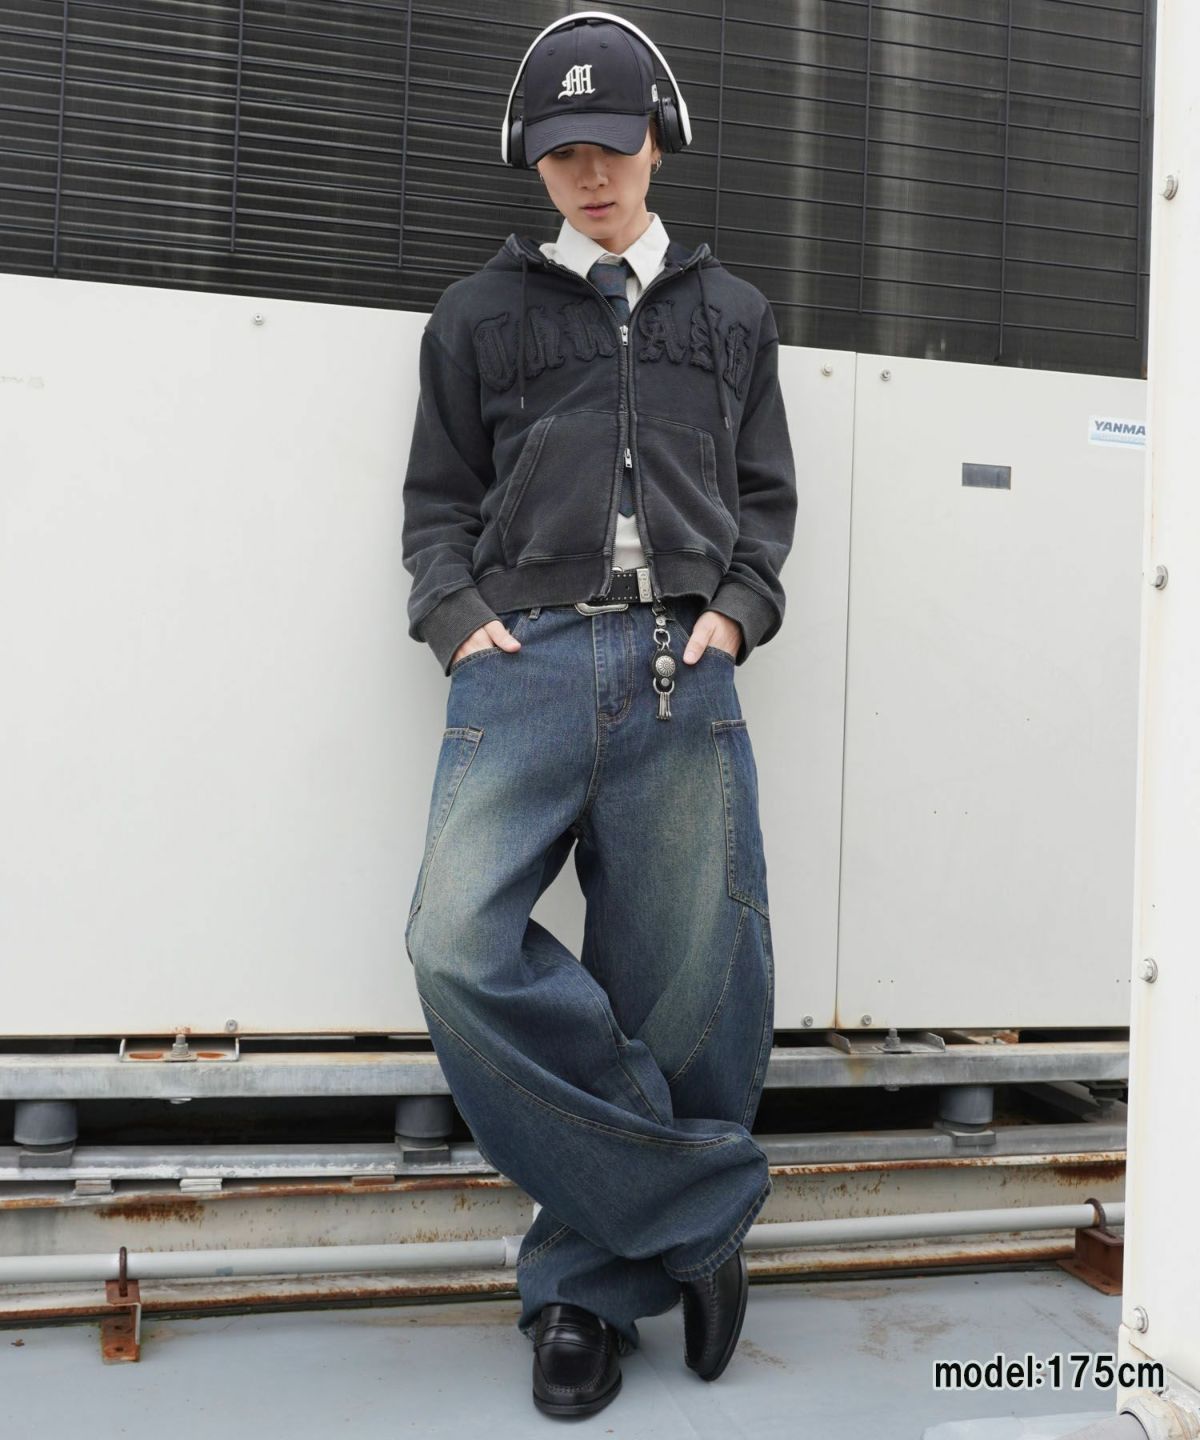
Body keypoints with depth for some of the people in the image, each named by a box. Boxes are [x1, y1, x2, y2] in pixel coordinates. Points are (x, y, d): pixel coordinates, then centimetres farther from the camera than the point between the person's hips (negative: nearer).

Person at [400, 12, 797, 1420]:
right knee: (461, 947, -21)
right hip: (524, 666, 0)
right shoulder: (480, 313, 20)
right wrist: (457, 609, -1)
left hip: (678, 673, 1)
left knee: (684, 987, -5)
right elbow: (437, 498, 18)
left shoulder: (730, 315, 23)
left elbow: (767, 495, 21)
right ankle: (696, 1212, -6)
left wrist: (737, 607, 3)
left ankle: (590, 1280, 14)